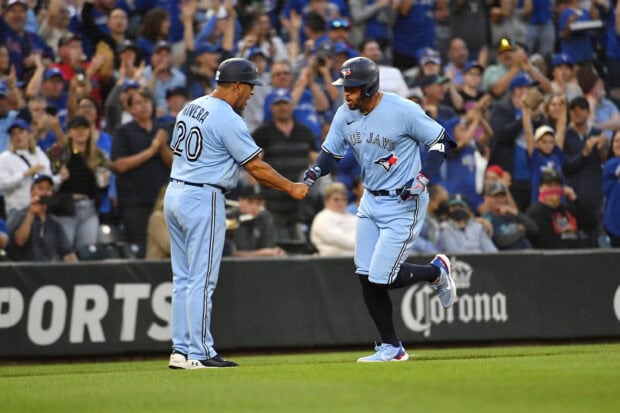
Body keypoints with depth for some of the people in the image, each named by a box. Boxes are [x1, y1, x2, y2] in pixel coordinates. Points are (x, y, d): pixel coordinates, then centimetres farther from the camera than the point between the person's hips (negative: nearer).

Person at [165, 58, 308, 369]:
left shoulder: (190, 108, 12)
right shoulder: (228, 120, -15)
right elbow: (256, 167, -13)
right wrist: (292, 188, -3)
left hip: (174, 194, 9)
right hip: (203, 200, -9)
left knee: (183, 279, 11)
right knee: (202, 280, -5)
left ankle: (181, 350, 12)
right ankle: (199, 353, -5)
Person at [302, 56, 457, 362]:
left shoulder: (403, 111, -20)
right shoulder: (345, 115, -2)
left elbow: (440, 141, -10)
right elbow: (330, 153, 8)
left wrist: (422, 179, -21)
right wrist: (314, 172, -13)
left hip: (404, 204, -7)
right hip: (371, 201, 7)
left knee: (383, 277, -11)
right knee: (367, 278, 2)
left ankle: (436, 271, 18)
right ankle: (391, 348, 15)